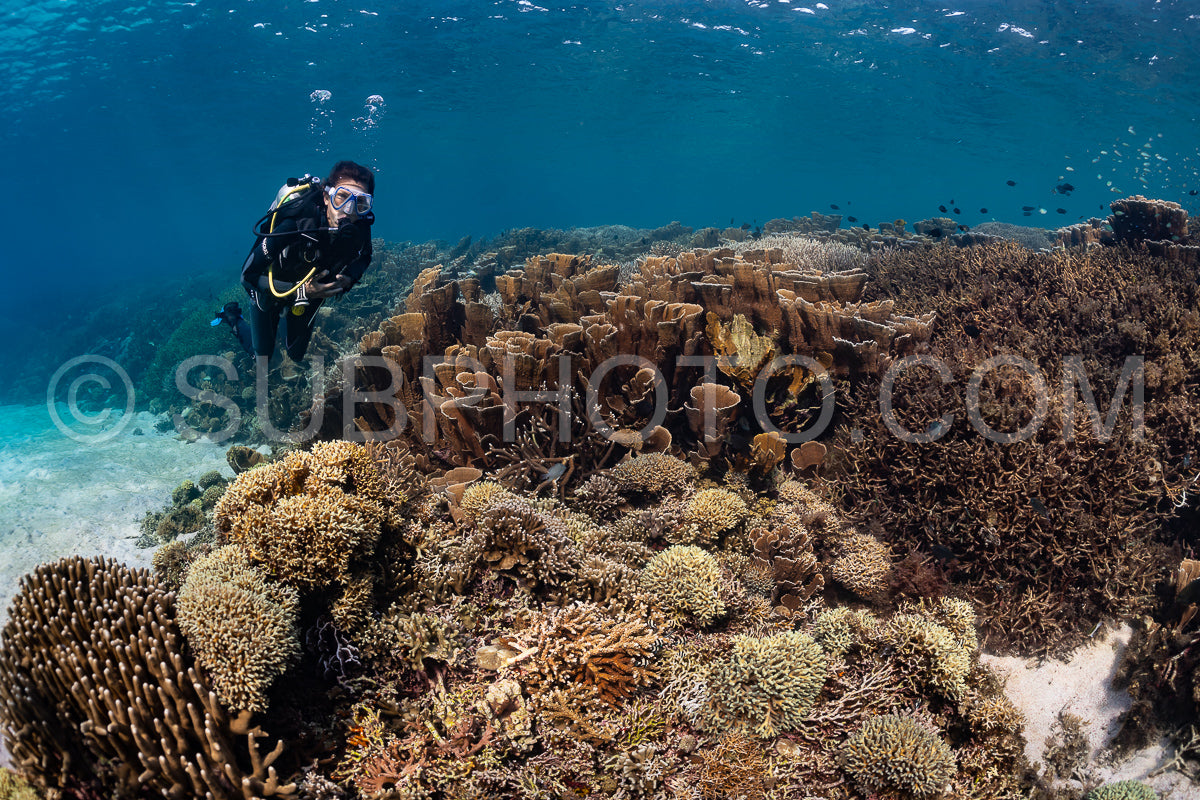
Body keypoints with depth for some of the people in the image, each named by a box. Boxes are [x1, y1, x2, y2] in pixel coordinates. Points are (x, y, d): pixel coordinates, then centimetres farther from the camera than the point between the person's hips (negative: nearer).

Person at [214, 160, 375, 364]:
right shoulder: (295, 226, -41)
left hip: (309, 290, 4)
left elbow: (364, 257, -1)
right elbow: (248, 276, -33)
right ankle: (232, 316, 41)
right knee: (262, 354, 16)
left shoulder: (361, 229, -28)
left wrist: (349, 278, -22)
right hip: (269, 289, -4)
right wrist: (302, 291, -42)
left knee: (296, 355, 21)